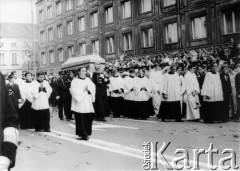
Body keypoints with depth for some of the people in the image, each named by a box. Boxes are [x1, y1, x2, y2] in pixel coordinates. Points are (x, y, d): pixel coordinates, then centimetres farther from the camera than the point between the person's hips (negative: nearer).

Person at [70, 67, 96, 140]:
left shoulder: (88, 80, 15)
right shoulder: (75, 81, 0)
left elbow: (93, 87, 7)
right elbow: (73, 90, -11)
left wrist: (89, 89, -12)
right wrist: (83, 90, -13)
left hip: (87, 102, 5)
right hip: (79, 102, -5)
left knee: (88, 118, 2)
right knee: (81, 119, -7)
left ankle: (87, 133, 13)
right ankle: (83, 134, 0)